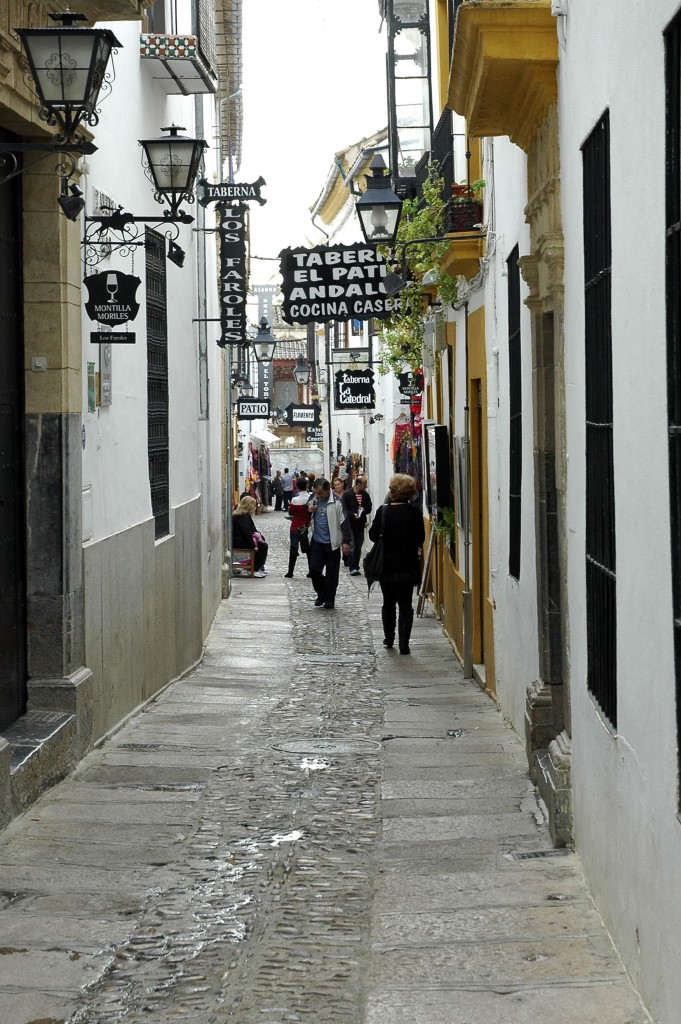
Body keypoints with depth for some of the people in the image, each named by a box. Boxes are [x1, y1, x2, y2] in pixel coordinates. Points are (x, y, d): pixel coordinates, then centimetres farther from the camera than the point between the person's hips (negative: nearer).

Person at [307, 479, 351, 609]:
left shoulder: (337, 502, -11)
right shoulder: (314, 500, 7)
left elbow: (344, 522, -10)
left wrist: (346, 542, -13)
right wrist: (309, 511, -3)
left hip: (332, 543, -5)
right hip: (317, 541, 5)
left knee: (332, 572, 3)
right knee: (314, 569, 0)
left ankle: (329, 599, 14)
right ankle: (321, 594, 20)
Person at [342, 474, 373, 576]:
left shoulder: (365, 495, 8)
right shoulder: (347, 494, -6)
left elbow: (369, 508, 8)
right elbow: (344, 509, -10)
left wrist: (363, 511, -12)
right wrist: (353, 515, -23)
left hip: (360, 524, 5)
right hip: (350, 524, -5)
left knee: (358, 547, 9)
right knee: (352, 547, -9)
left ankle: (356, 567, 17)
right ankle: (353, 568, -11)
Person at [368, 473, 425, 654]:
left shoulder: (383, 511, -12)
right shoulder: (415, 513, -9)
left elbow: (373, 535, -6)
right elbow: (420, 539, -1)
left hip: (386, 565, 0)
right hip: (407, 565, 0)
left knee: (388, 603, 18)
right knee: (405, 604, 4)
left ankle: (389, 638, 26)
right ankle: (403, 643, -5)